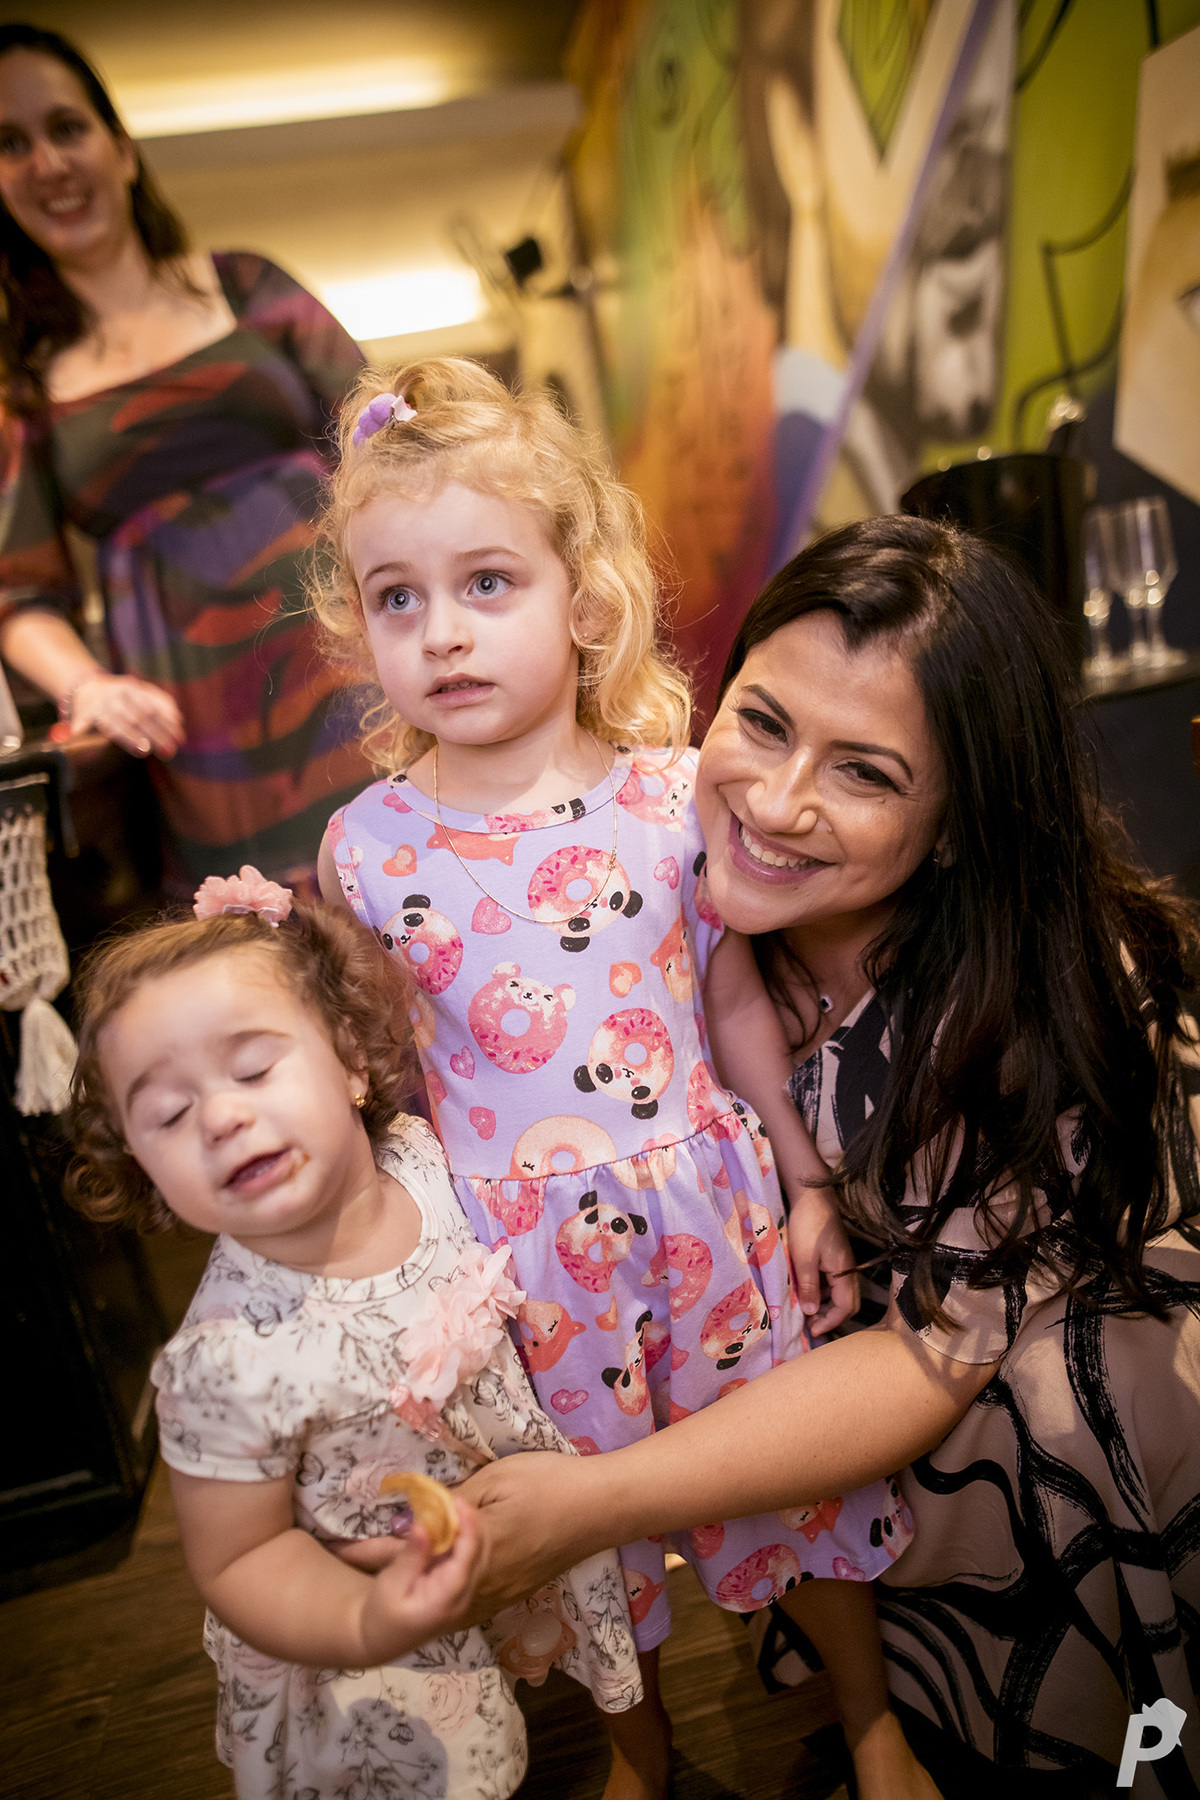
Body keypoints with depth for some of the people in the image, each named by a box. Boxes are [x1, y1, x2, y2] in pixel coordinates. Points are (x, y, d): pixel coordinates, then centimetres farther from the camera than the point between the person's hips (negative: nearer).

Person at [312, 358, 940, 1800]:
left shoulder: (673, 796, -9)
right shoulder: (365, 845, -7)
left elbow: (739, 1002, 0)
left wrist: (806, 1184, 5)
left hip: (701, 1201, 0)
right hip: (515, 1238, 1)